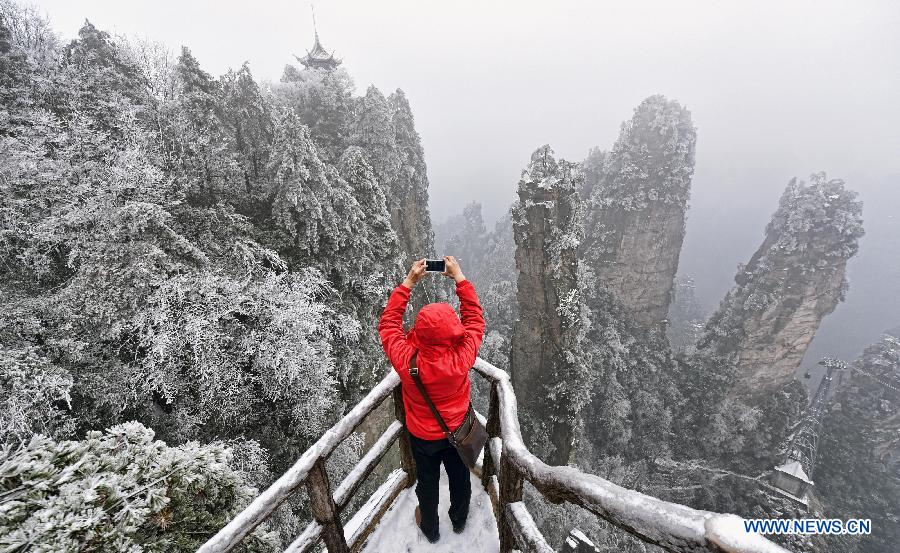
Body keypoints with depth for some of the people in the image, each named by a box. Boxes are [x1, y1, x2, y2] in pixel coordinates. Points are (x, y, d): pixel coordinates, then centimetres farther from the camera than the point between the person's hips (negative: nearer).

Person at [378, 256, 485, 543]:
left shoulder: (406, 360, -37)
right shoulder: (462, 357, -36)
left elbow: (388, 323, -19)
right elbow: (474, 318, -19)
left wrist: (409, 282, -20)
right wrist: (459, 277, -17)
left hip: (423, 436, 0)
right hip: (458, 431, 1)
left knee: (427, 481, 27)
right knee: (460, 477, 29)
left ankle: (430, 528, 55)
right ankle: (459, 520, 57)